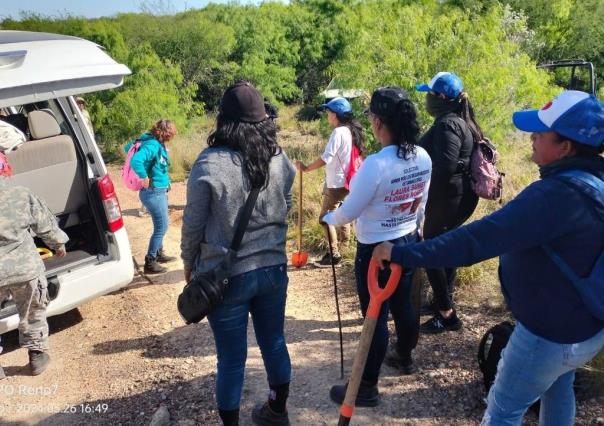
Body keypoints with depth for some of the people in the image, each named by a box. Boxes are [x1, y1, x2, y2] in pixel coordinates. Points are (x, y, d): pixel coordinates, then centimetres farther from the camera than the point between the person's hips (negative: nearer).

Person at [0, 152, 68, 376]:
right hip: (25, 269, 1)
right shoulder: (23, 195, -4)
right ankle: (37, 355, 32)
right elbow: (47, 226, 5)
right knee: (32, 315, 20)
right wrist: (59, 244, 23)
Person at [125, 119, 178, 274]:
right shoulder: (152, 145, -21)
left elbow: (128, 148, 22)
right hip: (153, 192, -10)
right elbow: (135, 160, -37)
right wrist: (145, 178, -26)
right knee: (162, 226, -3)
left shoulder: (157, 144, 7)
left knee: (160, 225, 22)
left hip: (159, 191, 10)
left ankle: (159, 254, 37)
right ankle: (150, 263, 6)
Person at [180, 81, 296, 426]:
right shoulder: (280, 158, -4)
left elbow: (193, 224, -8)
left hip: (226, 276, -4)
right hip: (273, 268, 5)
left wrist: (190, 263, 7)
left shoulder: (210, 164, -17)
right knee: (274, 344, 21)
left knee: (232, 359, 10)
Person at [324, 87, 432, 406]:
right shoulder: (423, 158, -4)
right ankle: (406, 358, 47)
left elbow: (350, 212, -18)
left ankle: (367, 388, 18)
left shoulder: (375, 165, -28)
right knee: (403, 304, 24)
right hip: (408, 244, 7)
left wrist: (328, 219, 3)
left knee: (376, 316, 3)